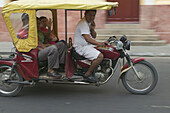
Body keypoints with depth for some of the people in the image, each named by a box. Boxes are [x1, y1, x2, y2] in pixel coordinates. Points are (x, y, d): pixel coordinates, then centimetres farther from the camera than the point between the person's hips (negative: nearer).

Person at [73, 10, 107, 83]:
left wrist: (92, 29, -4)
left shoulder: (89, 22, 15)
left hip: (88, 46, 10)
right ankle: (87, 74, -14)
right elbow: (87, 39, -28)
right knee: (100, 56, -25)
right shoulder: (83, 23, -19)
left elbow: (94, 36, 16)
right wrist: (99, 44, -35)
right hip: (81, 47, -10)